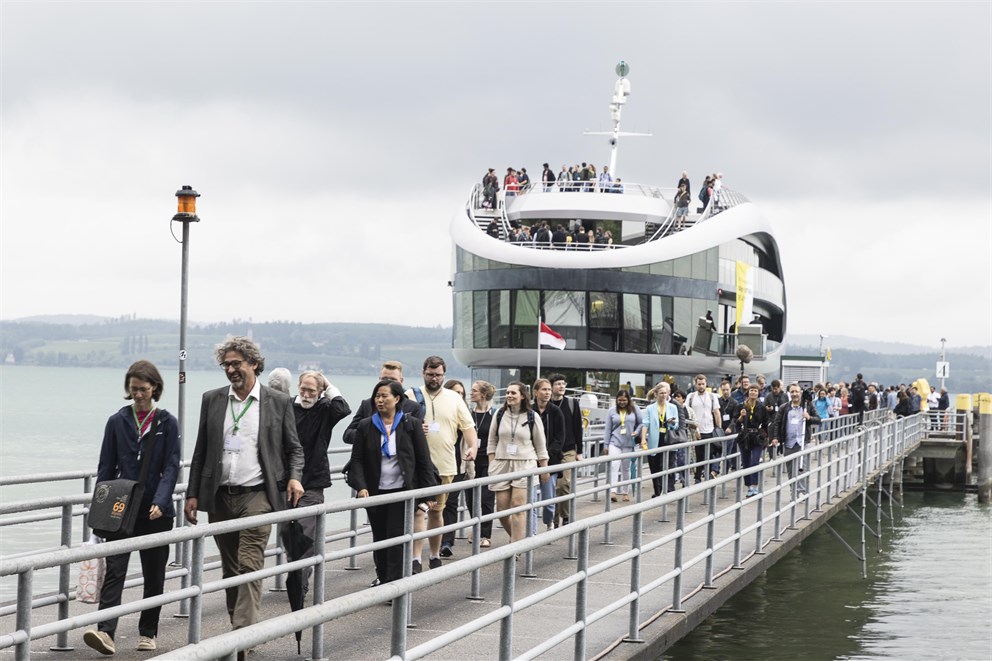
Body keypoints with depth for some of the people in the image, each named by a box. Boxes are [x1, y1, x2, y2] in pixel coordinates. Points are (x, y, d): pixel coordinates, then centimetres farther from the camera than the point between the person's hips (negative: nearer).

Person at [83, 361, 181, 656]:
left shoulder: (167, 423, 2)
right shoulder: (117, 421, 6)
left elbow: (171, 467, -5)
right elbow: (106, 467, 8)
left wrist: (160, 501, -18)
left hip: (156, 512, 0)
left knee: (154, 575, 8)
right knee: (114, 570, -11)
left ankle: (147, 633, 19)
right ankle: (105, 632, -19)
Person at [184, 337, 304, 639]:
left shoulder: (279, 402, 2)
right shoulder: (212, 399, 9)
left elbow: (294, 448, 9)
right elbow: (201, 451, 12)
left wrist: (294, 477, -10)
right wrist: (192, 494, 8)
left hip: (257, 495, -4)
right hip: (220, 497, 4)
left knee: (250, 565, -14)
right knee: (230, 568, 11)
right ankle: (238, 628, 21)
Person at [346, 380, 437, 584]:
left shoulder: (412, 425, 0)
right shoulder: (366, 426, 4)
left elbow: (424, 460, 2)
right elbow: (357, 460, 1)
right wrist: (361, 487, -13)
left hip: (402, 491, -3)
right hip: (375, 491, 3)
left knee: (397, 538, -8)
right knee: (379, 539, 9)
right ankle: (383, 580, 20)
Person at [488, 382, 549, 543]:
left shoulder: (532, 417, 0)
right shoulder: (500, 414, 6)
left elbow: (540, 446, 7)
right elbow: (492, 442, 13)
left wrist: (544, 469, 8)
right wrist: (491, 464, 6)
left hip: (525, 465, -3)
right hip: (502, 464, 3)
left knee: (518, 507, -11)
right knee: (501, 509, 2)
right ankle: (518, 537, 25)